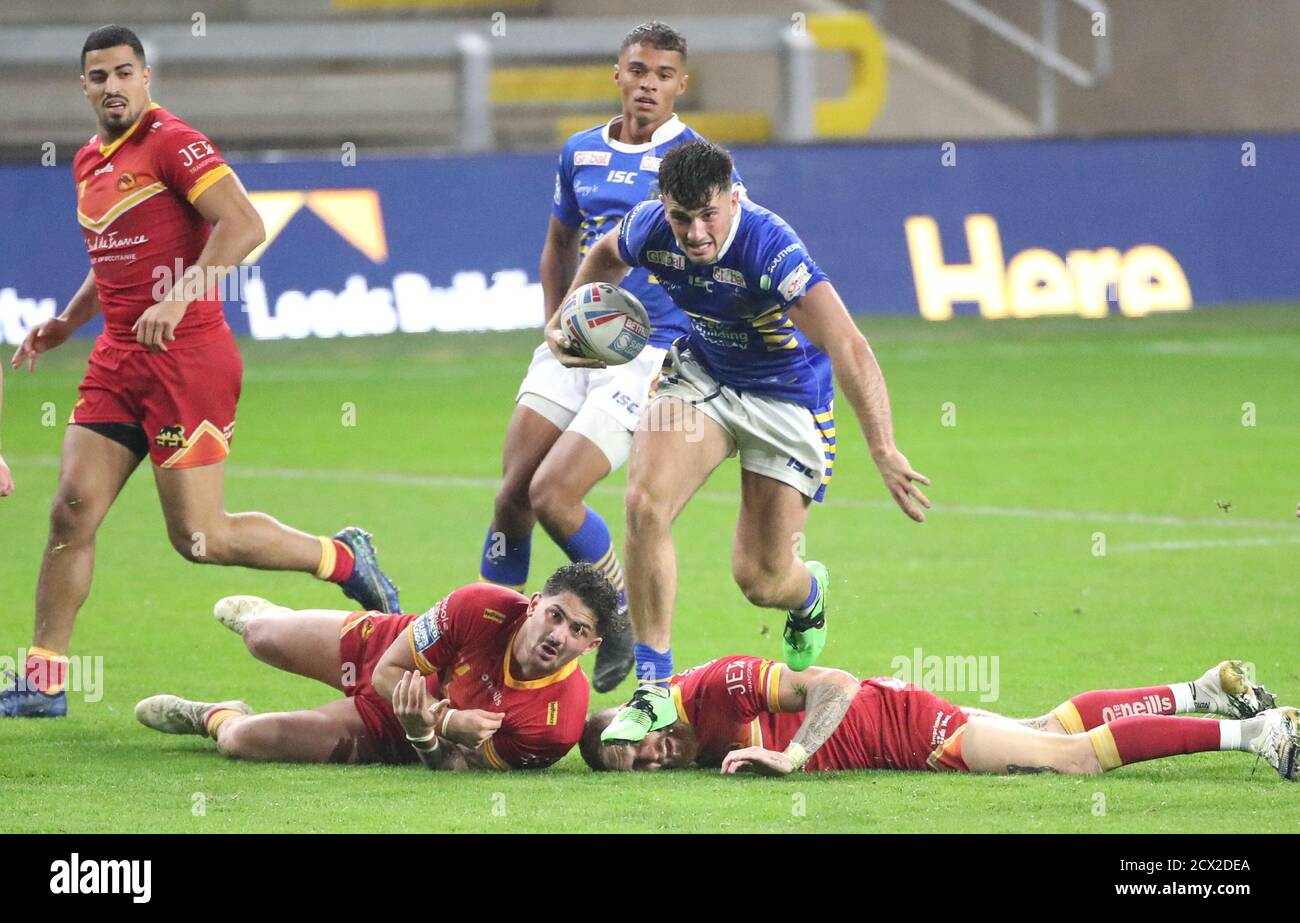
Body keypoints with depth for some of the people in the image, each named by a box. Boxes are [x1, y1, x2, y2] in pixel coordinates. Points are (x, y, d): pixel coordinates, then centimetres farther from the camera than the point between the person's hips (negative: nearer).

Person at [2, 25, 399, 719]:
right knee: (72, 508, -1)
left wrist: (178, 298, -27)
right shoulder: (89, 163, 15)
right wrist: (67, 321, 19)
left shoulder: (172, 143, -11)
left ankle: (342, 558, 14)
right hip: (119, 356, 8)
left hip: (188, 358, -8)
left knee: (198, 538, -6)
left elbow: (243, 225, -21)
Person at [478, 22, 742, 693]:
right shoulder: (581, 153, 10)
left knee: (552, 496, -16)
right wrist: (556, 326, 13)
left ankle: (621, 620, 7)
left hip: (650, 353, -5)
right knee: (512, 497, -3)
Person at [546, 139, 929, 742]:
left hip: (787, 398, -4)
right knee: (645, 503, -22)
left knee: (760, 580, -3)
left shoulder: (770, 249, -35)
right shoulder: (649, 229, -17)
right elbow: (606, 256, 11)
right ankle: (654, 691, -13)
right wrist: (565, 320, -2)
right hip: (702, 373, 4)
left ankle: (809, 593, 40)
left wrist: (883, 450, -53)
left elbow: (848, 348, -43)